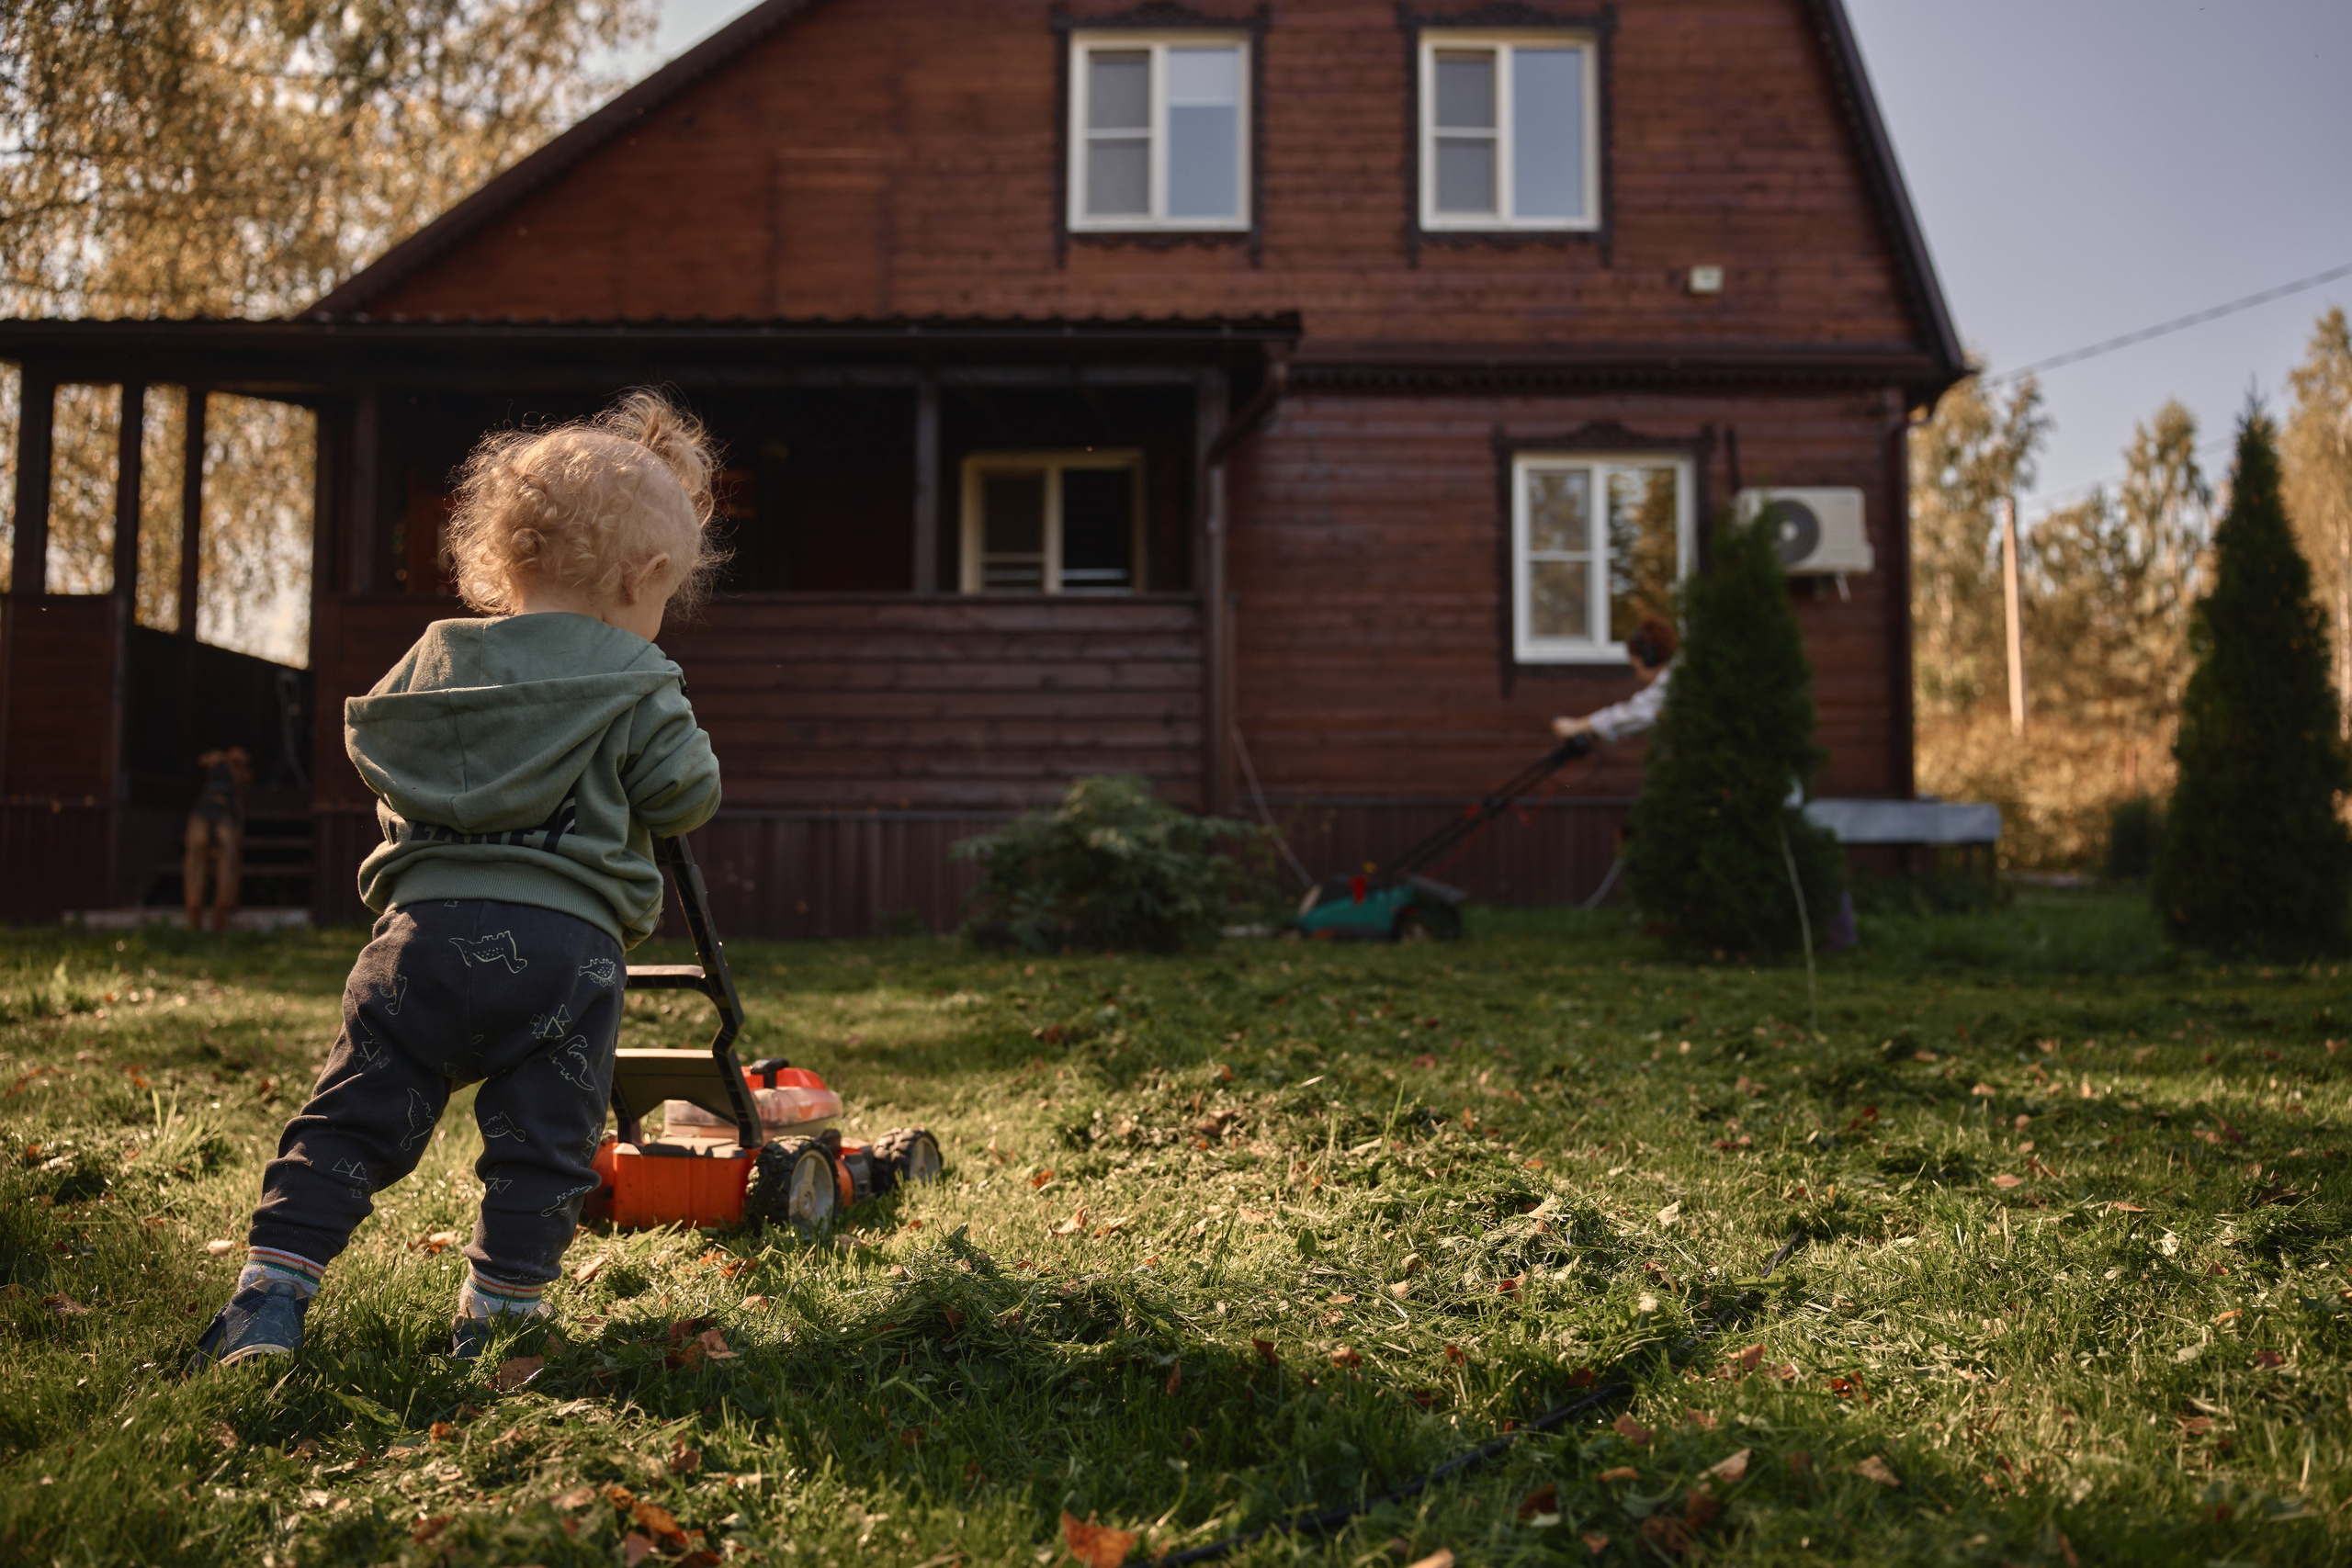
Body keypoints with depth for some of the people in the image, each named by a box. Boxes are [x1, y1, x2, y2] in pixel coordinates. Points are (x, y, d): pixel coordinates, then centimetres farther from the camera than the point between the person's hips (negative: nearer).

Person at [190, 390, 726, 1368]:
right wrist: (681, 733, 21)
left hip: (428, 920, 4)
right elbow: (685, 796, 1)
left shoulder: (437, 656, 13)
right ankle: (498, 1310, 12)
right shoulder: (636, 684, 0)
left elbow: (368, 746, 26)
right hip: (566, 939, -3)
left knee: (353, 1117, 10)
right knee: (541, 1142, 8)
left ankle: (272, 1291, 6)